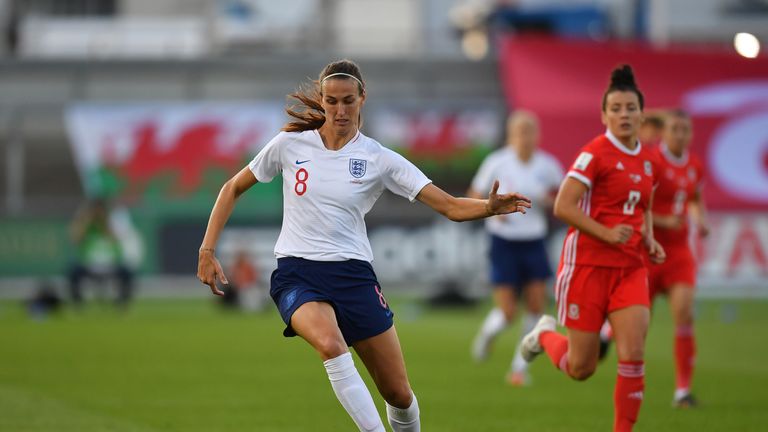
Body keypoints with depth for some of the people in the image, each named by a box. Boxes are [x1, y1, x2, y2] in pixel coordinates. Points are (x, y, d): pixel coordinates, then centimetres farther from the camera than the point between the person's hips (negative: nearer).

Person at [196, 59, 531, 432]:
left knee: (398, 393, 0)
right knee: (331, 344, -35)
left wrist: (489, 207, -29)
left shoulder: (379, 159, -1)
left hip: (353, 275, 1)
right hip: (297, 275, -1)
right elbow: (233, 188, 14)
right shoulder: (289, 145, 1)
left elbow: (451, 207, -8)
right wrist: (207, 250, 6)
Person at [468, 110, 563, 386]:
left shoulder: (547, 165, -1)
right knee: (506, 313, -6)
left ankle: (520, 367, 8)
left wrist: (548, 201, -9)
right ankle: (487, 333, 30)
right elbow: (473, 197, 2)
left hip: (534, 243, 3)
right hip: (504, 242, -3)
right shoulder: (496, 163, -8)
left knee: (537, 306, -7)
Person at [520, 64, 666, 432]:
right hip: (588, 265, -5)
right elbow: (563, 206, -17)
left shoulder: (647, 160, 9)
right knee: (580, 369, 4)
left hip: (630, 268, 5)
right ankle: (545, 336, 37)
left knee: (633, 356, -12)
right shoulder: (595, 153, -11)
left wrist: (649, 239, 7)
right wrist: (607, 234, -22)